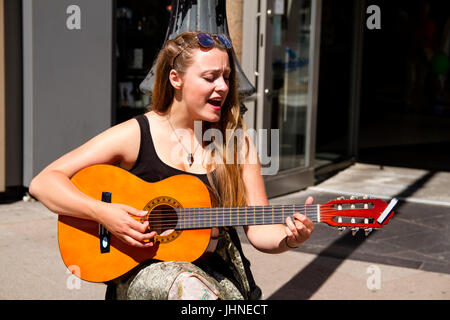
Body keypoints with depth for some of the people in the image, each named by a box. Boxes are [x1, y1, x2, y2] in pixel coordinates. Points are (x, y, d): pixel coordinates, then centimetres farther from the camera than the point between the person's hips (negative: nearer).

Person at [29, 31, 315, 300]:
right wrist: (102, 213, -21)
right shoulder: (135, 135, -4)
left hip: (218, 272, 3)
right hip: (142, 269, -2)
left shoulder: (236, 140, 4)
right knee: (188, 284, -35)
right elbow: (43, 183, -6)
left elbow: (259, 229, 4)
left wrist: (289, 239, -18)